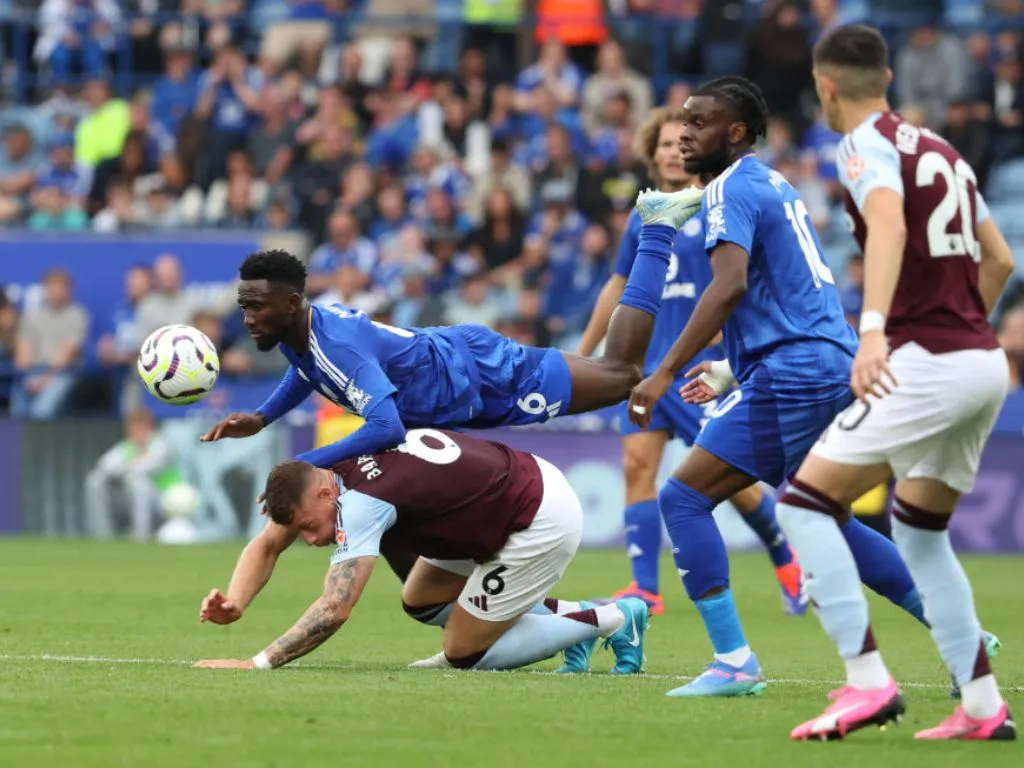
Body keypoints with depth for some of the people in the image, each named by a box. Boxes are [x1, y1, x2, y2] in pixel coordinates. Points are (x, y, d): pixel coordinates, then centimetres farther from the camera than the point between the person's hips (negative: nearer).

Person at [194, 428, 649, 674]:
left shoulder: (363, 500, -29)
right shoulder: (318, 474, -3)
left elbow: (335, 608, -37)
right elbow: (268, 544, 2)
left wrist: (257, 664, -39)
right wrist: (235, 603, -18)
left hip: (542, 524, -9)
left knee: (464, 655, -1)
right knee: (420, 603, 16)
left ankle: (611, 621, 8)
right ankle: (564, 615, 23)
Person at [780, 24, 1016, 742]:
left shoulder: (867, 144, -6)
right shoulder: (939, 149, 19)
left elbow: (889, 225, -26)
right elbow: (999, 259, 25)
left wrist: (873, 328, -38)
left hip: (926, 362, -8)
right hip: (983, 360, 8)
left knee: (805, 503, -4)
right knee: (919, 532, 20)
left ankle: (868, 682, -13)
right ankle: (985, 706, 14)